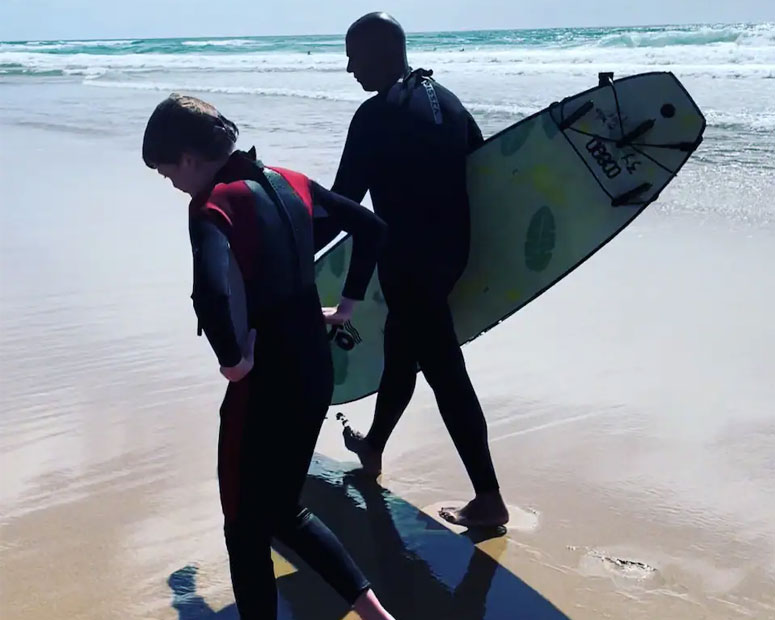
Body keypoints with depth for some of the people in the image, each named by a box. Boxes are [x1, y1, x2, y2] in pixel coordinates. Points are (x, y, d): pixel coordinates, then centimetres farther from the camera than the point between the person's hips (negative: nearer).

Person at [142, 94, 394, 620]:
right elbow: (371, 227, 14)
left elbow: (211, 294, -36)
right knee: (283, 511, 24)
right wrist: (347, 305, 16)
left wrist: (232, 358, -19)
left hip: (265, 383, -8)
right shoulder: (288, 182, 6)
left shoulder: (213, 204, -17)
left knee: (246, 528, 12)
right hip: (316, 372, 8)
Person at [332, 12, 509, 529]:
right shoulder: (443, 99, 9)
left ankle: (489, 499, 2)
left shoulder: (376, 116, -14)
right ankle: (373, 447, 44)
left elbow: (343, 202, -14)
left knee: (445, 373, -4)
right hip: (451, 248, 9)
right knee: (400, 349, 24)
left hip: (410, 261, -9)